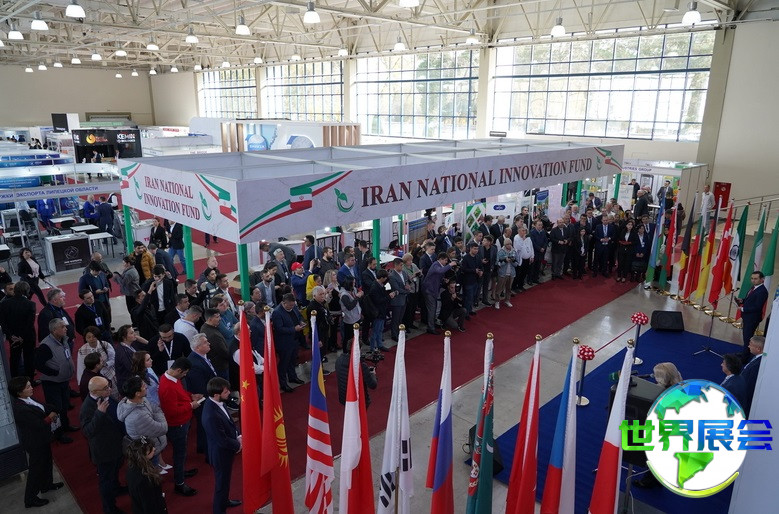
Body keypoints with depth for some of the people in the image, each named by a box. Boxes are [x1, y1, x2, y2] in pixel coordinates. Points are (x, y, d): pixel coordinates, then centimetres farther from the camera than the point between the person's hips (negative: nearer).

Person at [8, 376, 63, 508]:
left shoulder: (24, 398, -11)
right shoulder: (21, 409, -37)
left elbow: (41, 406, 3)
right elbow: (40, 425, -30)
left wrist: (51, 411, -15)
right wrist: (50, 417, -13)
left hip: (41, 438, 9)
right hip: (35, 443, -9)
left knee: (46, 461, 28)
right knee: (36, 468, 11)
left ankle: (46, 484, 51)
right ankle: (30, 499, 30)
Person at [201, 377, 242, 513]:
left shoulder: (216, 402, -12)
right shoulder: (211, 416, -39)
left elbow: (229, 421, 6)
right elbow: (222, 440, -28)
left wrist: (238, 435, -4)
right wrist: (238, 445, -12)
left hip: (226, 450, 9)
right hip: (221, 453, -9)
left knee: (225, 479, 30)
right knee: (222, 482, 15)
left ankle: (224, 501, 54)